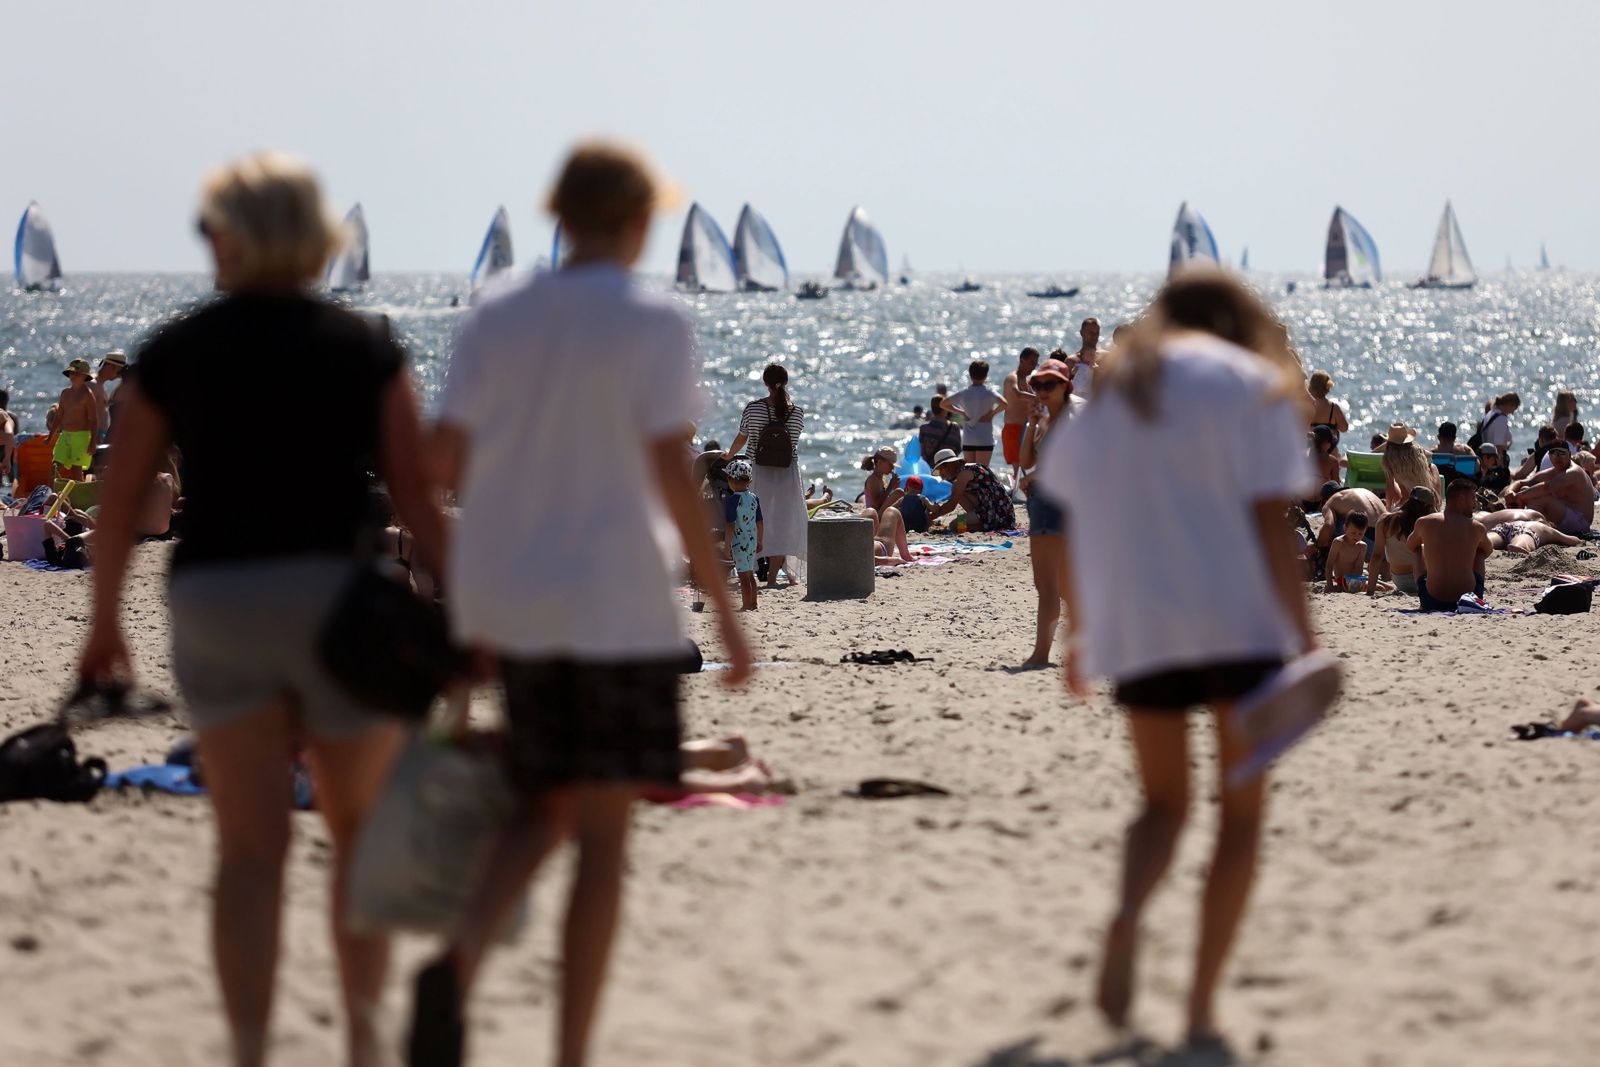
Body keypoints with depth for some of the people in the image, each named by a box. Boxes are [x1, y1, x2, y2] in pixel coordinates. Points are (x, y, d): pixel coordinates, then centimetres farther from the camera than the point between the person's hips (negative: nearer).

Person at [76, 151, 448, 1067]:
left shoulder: (175, 354, 3)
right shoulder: (365, 349, -1)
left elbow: (120, 503, 5)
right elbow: (418, 494, -7)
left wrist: (105, 622, 16)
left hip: (214, 604, 1)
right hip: (338, 601, -1)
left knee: (251, 847, 6)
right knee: (362, 830, 17)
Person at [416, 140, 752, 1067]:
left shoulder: (494, 318, 6)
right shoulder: (653, 324, -7)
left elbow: (447, 460, 4)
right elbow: (673, 476, -12)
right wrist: (726, 611, -7)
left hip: (503, 599, 5)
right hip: (613, 602, -5)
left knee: (544, 812, 17)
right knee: (604, 833, 4)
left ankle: (458, 960, -11)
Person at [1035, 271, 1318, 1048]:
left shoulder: (1105, 397, 14)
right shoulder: (1253, 387, 2)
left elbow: (1074, 534, 15)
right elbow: (1271, 525, -8)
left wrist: (1079, 635, 26)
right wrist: (1307, 639, -8)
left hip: (1136, 629, 3)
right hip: (1240, 620, -3)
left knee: (1164, 805, 18)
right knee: (1241, 815, 8)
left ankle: (1127, 913, -15)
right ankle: (1202, 1005, -1)